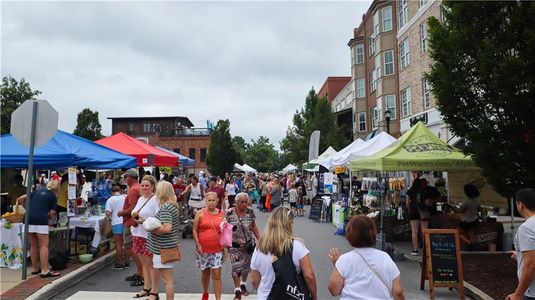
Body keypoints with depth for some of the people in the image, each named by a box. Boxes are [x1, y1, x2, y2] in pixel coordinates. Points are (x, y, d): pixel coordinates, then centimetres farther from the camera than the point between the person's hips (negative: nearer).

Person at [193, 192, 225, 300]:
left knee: (217, 274, -3)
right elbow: (195, 230, 0)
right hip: (203, 249, 0)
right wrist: (198, 245, -8)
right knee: (205, 273, 15)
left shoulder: (222, 213, 1)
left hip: (217, 249, 0)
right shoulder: (200, 213, -3)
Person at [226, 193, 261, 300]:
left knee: (247, 265, 14)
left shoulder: (250, 212, -4)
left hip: (249, 243, 3)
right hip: (235, 245, -3)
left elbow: (253, 227, 5)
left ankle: (243, 284, 38)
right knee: (236, 267, -4)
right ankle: (237, 291, 9)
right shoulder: (229, 213, -12)